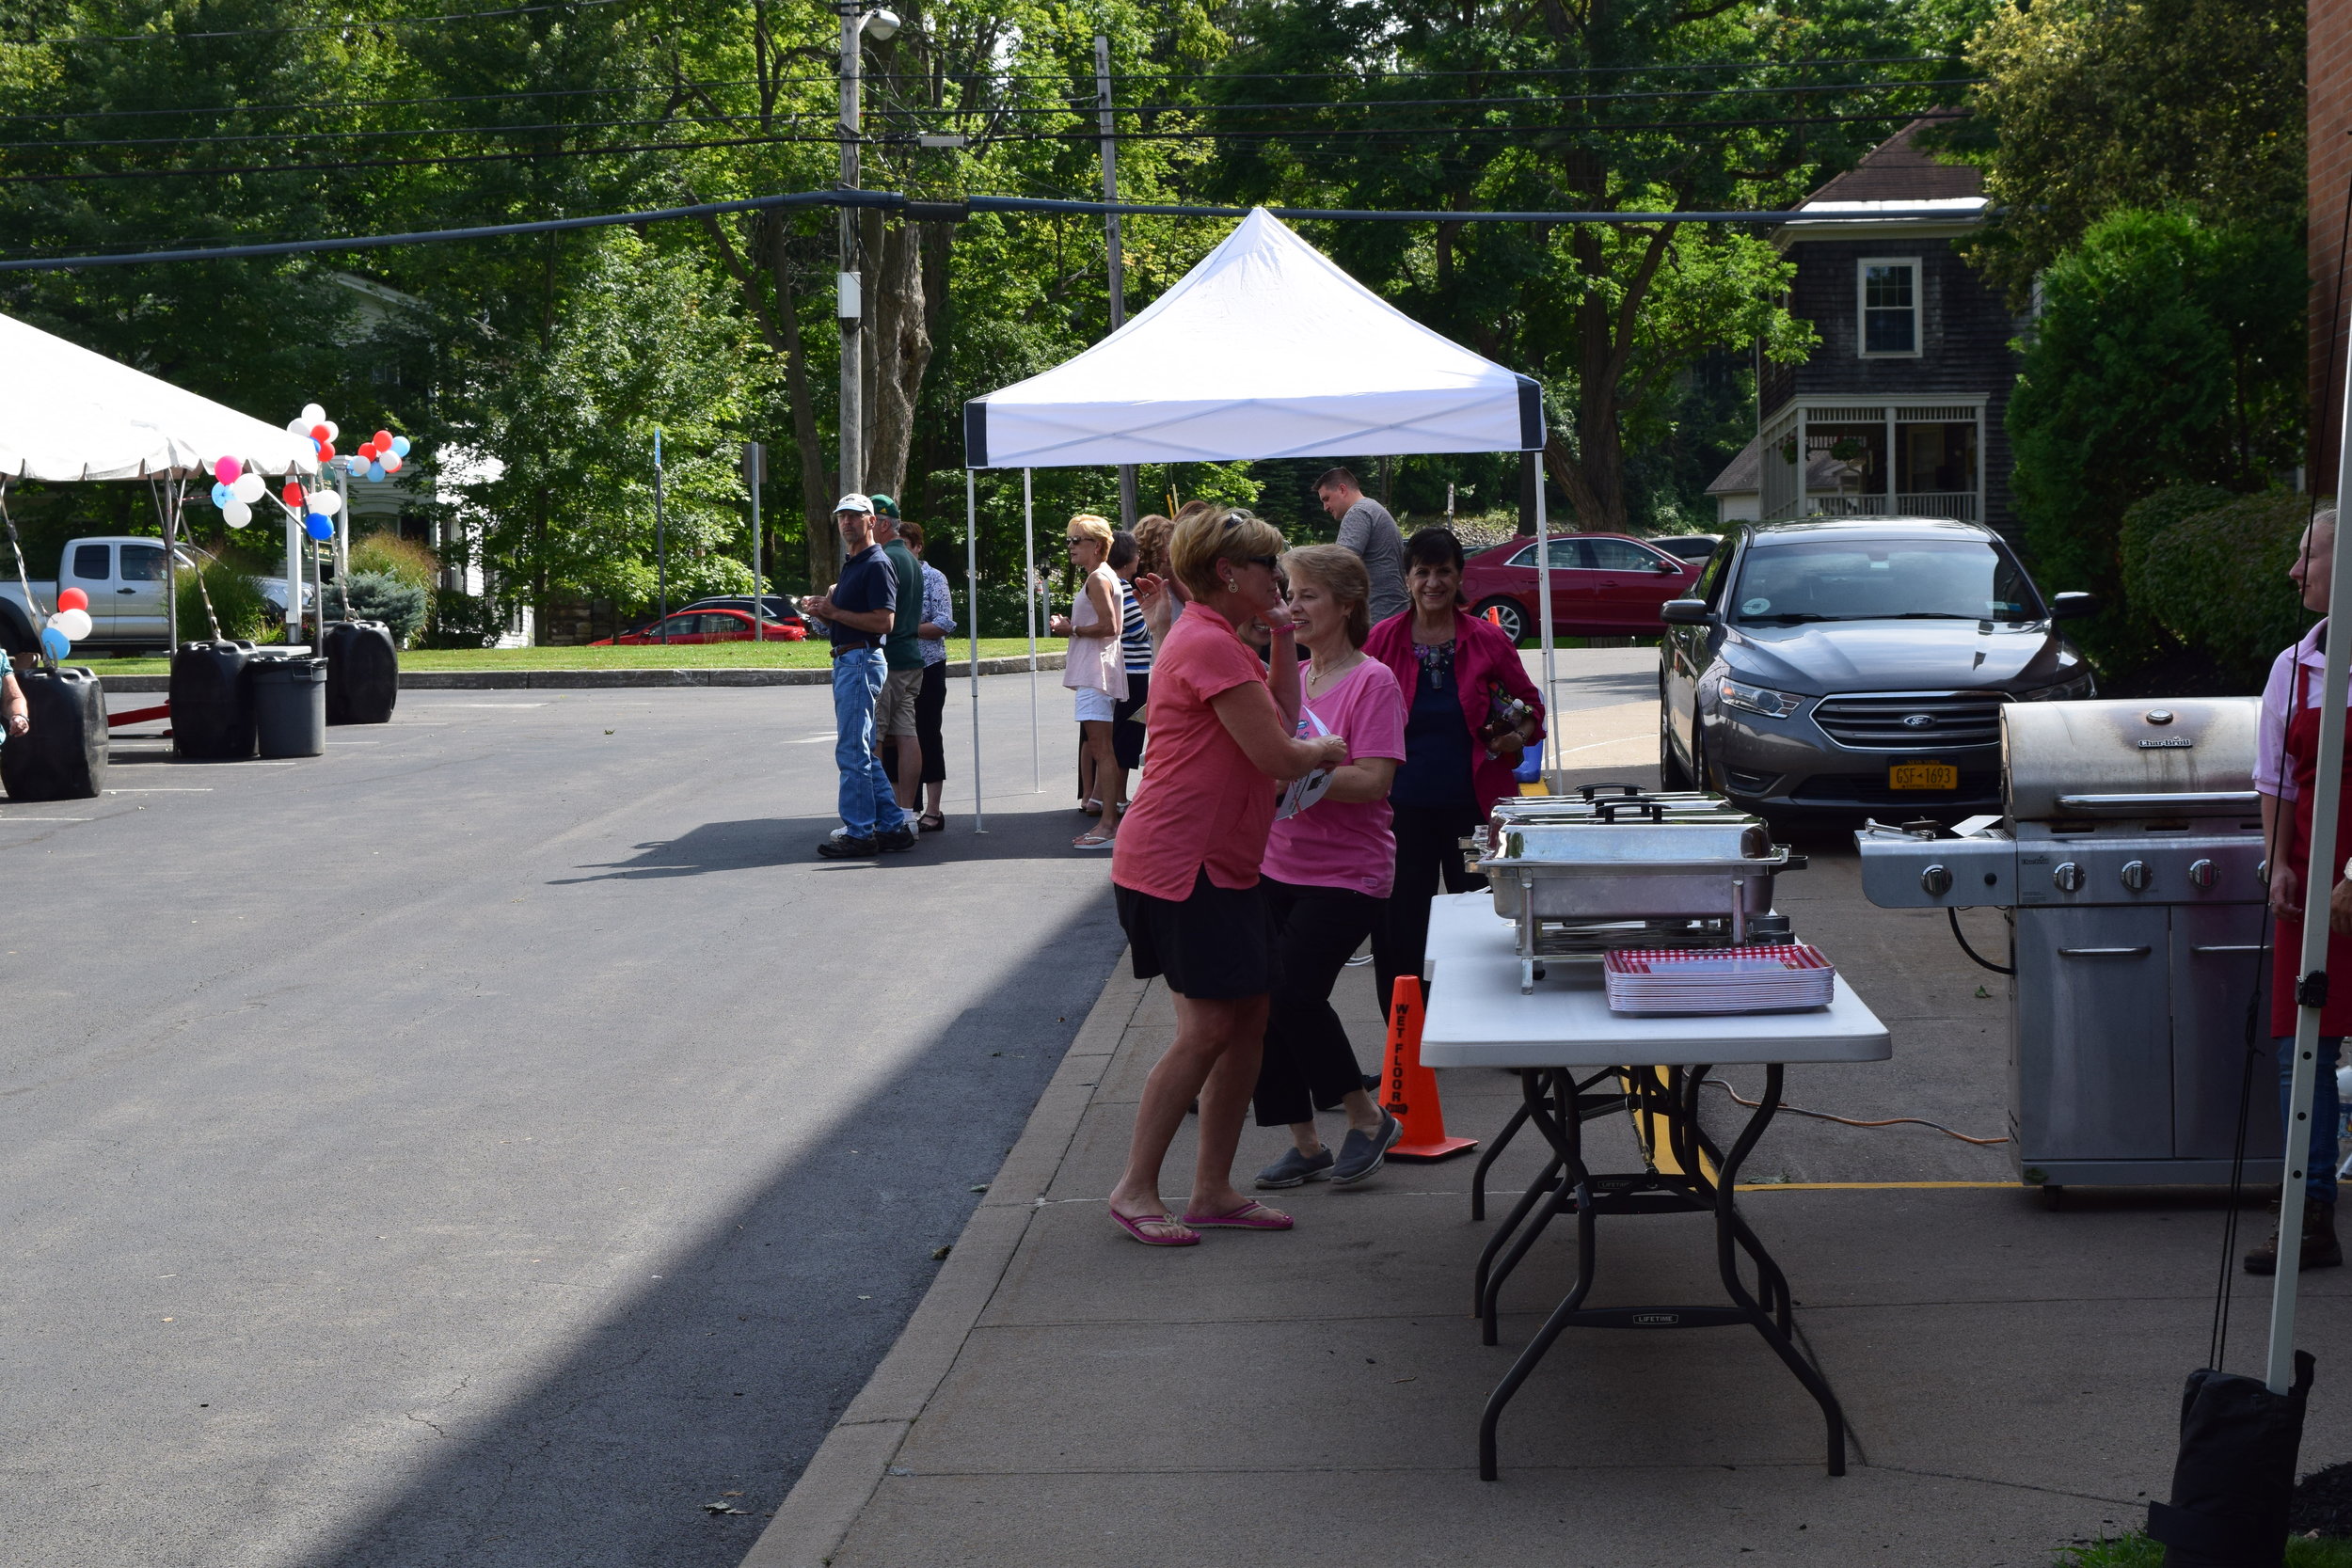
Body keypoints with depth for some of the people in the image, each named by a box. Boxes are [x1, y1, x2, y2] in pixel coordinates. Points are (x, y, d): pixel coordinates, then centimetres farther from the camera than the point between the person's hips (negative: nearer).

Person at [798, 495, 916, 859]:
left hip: (861, 661, -11)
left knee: (851, 750, -9)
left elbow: (883, 621, -21)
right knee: (862, 752, 12)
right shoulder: (852, 565, 20)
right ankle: (894, 825, 15)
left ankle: (858, 832, -5)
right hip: (846, 661, 11)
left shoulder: (876, 564, -12)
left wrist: (834, 612, -17)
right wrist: (821, 612, 8)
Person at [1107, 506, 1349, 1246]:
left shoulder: (1214, 641, 18)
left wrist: (1282, 643, 13)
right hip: (1179, 864, -11)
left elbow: (1276, 725, 19)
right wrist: (1325, 749, 1)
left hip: (1220, 864, 11)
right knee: (1207, 1028, -10)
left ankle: (1214, 1191, 14)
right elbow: (1277, 756, -19)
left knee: (1249, 1019, 8)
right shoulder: (1208, 645, -17)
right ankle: (1135, 1189, -1)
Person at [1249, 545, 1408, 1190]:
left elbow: (1373, 780, -18)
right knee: (1258, 1000, 0)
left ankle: (1368, 1118, 4)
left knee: (1294, 996, -17)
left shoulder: (1372, 682, -9)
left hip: (1346, 875, -7)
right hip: (1278, 865, 7)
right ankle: (1305, 1146, 13)